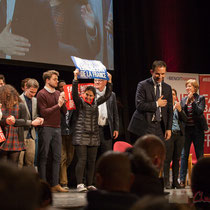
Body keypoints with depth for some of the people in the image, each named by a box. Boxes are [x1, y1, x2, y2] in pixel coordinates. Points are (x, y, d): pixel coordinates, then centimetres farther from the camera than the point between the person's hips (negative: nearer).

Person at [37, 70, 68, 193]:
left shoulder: (58, 94, 15)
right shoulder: (42, 94, -5)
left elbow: (65, 111, 13)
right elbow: (43, 112, -13)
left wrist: (63, 102, -5)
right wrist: (57, 105, -13)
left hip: (57, 128, 7)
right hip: (46, 128, -6)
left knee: (57, 157, 5)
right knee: (43, 157, -1)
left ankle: (55, 184, 9)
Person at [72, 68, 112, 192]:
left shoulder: (96, 103, 14)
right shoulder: (80, 102, 1)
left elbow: (107, 95, 13)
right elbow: (75, 93, -15)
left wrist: (109, 81, 6)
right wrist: (76, 78, -23)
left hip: (94, 137, 5)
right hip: (81, 136, -5)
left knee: (92, 161, 6)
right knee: (82, 160, -9)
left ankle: (90, 184, 11)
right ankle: (80, 184, -8)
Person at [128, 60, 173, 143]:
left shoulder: (167, 88, 11)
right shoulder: (143, 85, -3)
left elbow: (169, 110, 11)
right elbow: (139, 105, -13)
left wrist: (169, 128, 4)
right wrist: (156, 104, -10)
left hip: (160, 127, 4)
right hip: (145, 126, -4)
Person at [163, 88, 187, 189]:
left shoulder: (179, 105, 15)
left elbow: (185, 119, 6)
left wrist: (179, 110, -9)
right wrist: (172, 109, -18)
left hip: (179, 134, 5)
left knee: (177, 159, 5)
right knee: (167, 159, -7)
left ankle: (175, 181, 9)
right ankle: (166, 182, -5)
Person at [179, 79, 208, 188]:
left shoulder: (200, 98, 2)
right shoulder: (183, 100, 11)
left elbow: (200, 111, -12)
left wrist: (193, 101, -15)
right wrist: (187, 102, -11)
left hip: (197, 129, -2)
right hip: (186, 129, 2)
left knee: (200, 155, 2)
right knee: (184, 155, 0)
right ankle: (182, 180, 2)